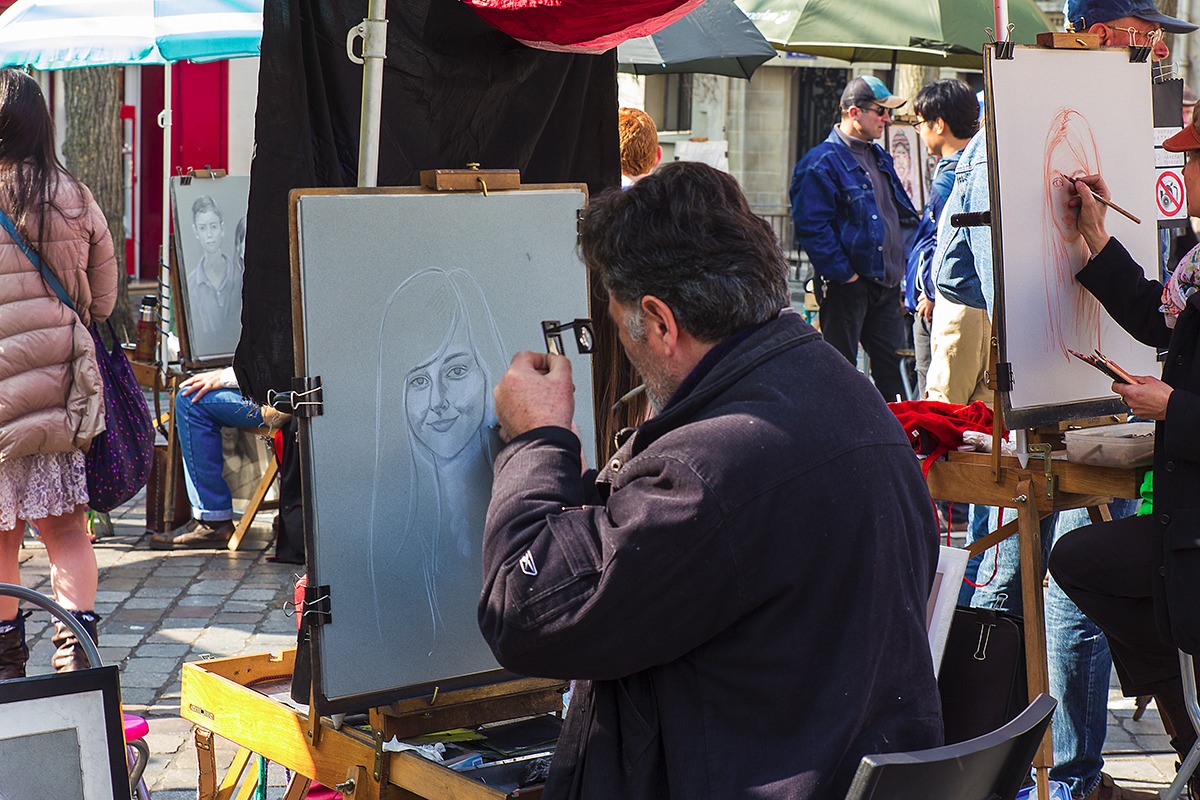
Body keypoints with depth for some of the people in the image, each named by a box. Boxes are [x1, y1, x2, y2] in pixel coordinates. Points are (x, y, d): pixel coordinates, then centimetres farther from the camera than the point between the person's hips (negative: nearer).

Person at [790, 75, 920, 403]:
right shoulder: (821, 162, -12)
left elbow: (903, 213, 27)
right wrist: (844, 274, -19)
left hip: (887, 284, 8)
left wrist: (902, 259, 14)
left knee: (890, 367, 11)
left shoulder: (879, 157, 16)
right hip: (848, 286, -8)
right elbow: (812, 227, -19)